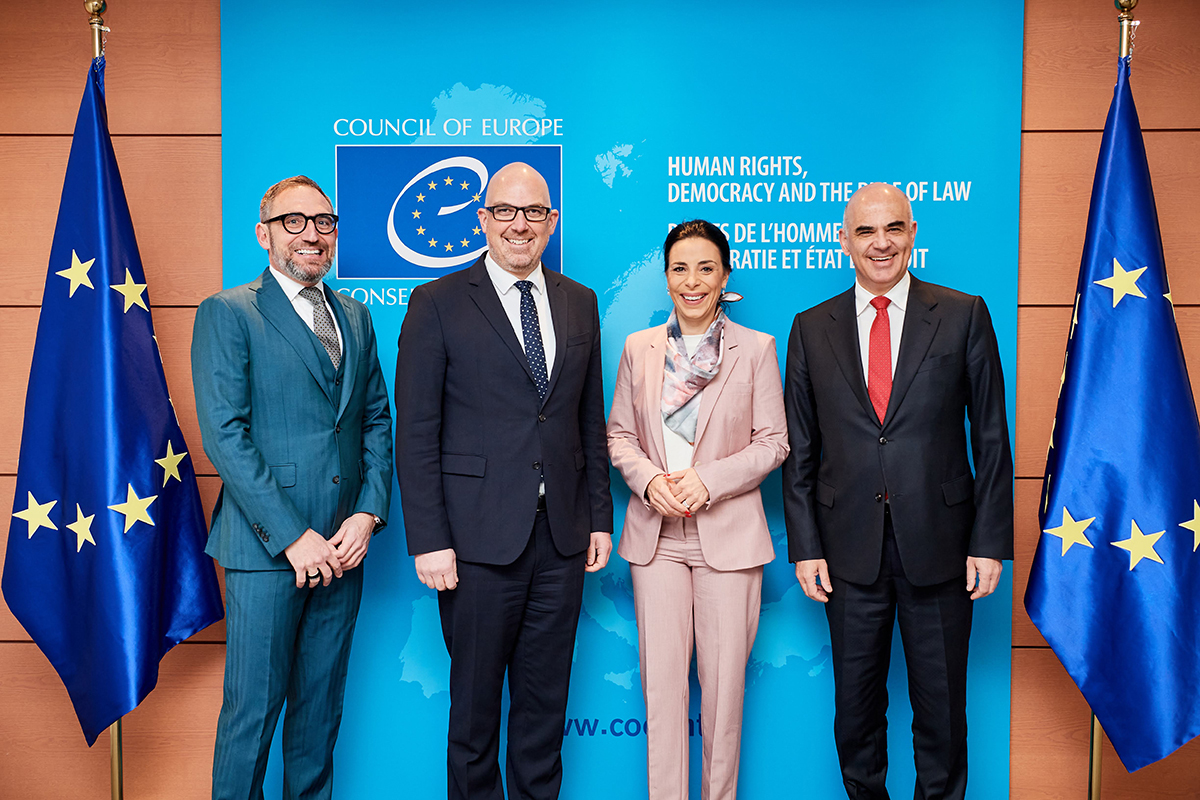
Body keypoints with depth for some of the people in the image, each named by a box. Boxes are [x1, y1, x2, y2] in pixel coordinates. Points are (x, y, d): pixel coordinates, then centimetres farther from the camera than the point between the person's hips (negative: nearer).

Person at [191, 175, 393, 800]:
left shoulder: (355, 317, 13)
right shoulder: (227, 314, -4)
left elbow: (377, 421, 12)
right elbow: (224, 436, -12)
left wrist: (369, 514, -2)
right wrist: (293, 537, -16)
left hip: (343, 547, 5)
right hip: (266, 548, -5)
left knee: (322, 704, 15)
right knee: (253, 708, 3)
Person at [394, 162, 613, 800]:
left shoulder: (579, 303, 10)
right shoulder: (438, 304, -3)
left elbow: (591, 420, 13)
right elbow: (416, 434, -6)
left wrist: (599, 517, 9)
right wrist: (429, 541, -11)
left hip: (561, 536, 4)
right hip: (480, 539, -3)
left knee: (546, 700, 15)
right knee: (475, 703, 10)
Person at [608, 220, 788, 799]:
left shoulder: (756, 348, 1)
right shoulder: (637, 348, 7)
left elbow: (773, 441, 0)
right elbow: (619, 434, 10)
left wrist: (707, 480, -13)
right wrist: (648, 480, -10)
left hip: (728, 531, -1)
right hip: (656, 534, 2)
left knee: (725, 676, 6)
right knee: (661, 676, 4)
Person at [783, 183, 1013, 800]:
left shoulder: (964, 316, 1)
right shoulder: (812, 329, 4)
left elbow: (992, 437, 1)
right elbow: (798, 449, 5)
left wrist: (989, 541, -4)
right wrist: (805, 546, 0)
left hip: (938, 544, -1)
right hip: (850, 551, 1)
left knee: (941, 704, 12)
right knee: (856, 703, 13)